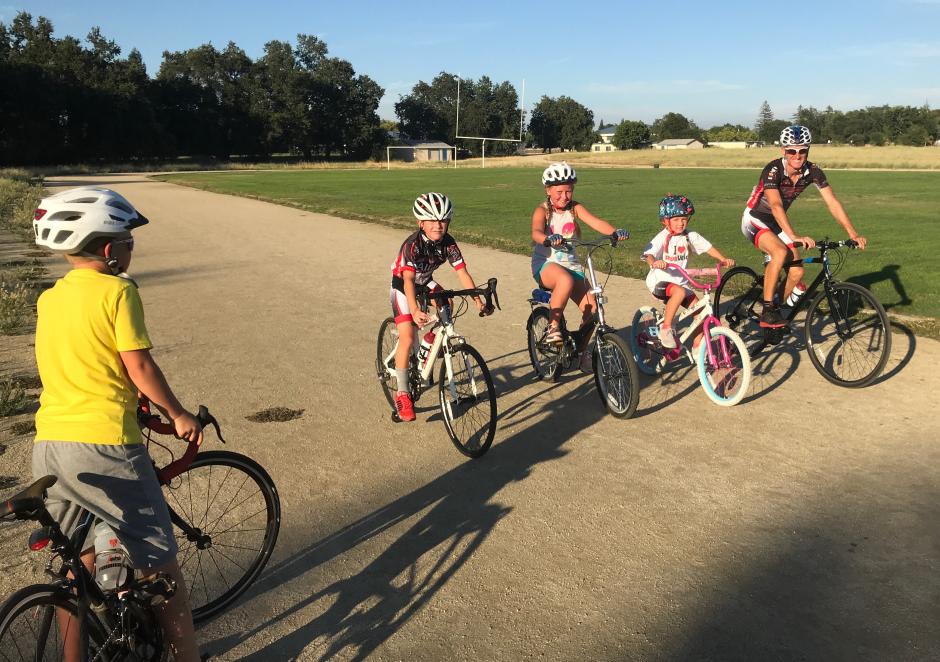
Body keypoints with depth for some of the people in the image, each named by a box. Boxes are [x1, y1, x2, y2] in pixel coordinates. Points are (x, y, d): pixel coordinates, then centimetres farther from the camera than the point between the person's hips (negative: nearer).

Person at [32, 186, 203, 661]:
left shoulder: (49, 298, 12)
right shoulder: (117, 291, -9)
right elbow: (139, 365, -11)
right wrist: (178, 415, 1)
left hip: (49, 443, 7)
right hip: (103, 444, -7)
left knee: (78, 562, 22)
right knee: (158, 564, 7)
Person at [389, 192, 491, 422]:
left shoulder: (448, 243, -20)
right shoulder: (412, 244, -32)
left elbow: (463, 273, -22)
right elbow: (408, 280, -40)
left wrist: (478, 301, -34)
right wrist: (415, 311, -53)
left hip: (425, 283, 5)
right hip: (402, 285, -5)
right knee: (407, 337, -15)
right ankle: (402, 394, -6)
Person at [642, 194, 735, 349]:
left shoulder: (690, 236, 1)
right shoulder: (663, 237, -12)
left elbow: (708, 247, 1)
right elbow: (648, 254, -24)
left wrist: (723, 259, -13)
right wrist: (654, 263, -46)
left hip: (680, 281, 6)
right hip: (660, 280, -5)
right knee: (679, 292, -37)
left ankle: (697, 348, 10)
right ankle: (665, 329, -24)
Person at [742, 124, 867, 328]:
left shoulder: (813, 171, -12)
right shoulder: (772, 170, -28)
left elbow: (832, 202, -14)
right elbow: (776, 206, -40)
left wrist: (853, 235, -23)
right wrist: (795, 237, -53)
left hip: (778, 223, 6)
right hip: (755, 220, -6)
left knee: (797, 271, -6)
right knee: (780, 252, -33)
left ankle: (777, 314, 16)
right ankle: (767, 312, -24)